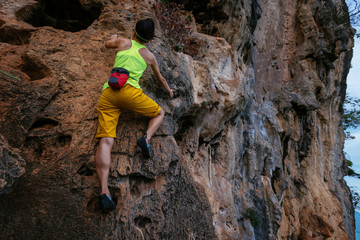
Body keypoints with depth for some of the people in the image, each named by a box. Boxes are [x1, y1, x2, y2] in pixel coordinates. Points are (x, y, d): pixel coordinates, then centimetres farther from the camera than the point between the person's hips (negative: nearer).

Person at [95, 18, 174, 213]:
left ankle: (104, 191, -22)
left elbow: (107, 44, 46)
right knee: (159, 113, 21)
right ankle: (146, 138, -8)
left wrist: (114, 38, 68)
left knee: (105, 141, -9)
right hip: (129, 91, -2)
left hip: (107, 94, 2)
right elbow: (160, 78, 36)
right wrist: (169, 91, 55)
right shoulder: (148, 55, 22)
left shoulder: (124, 42, 23)